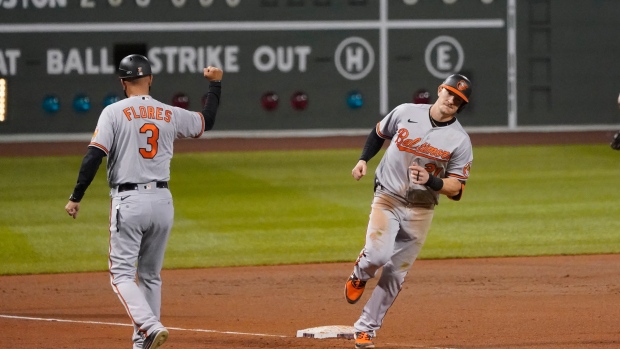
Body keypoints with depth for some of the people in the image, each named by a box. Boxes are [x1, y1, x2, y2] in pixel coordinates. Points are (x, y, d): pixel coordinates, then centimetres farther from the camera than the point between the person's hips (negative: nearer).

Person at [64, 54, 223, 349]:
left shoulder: (114, 112, -6)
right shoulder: (170, 115, 6)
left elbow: (94, 156, -13)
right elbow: (207, 121, 24)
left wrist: (76, 197, -7)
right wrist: (215, 84, 34)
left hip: (128, 202, -4)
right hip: (162, 202, 4)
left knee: (122, 273, -2)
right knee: (150, 275, 16)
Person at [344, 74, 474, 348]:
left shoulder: (460, 141, -8)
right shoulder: (406, 113, -4)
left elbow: (456, 188, -8)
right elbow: (378, 133, 16)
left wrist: (430, 180, -26)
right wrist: (363, 160, 1)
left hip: (420, 211, 1)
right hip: (387, 199, -1)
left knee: (395, 274, 1)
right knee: (378, 254, -24)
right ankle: (359, 275, 11)